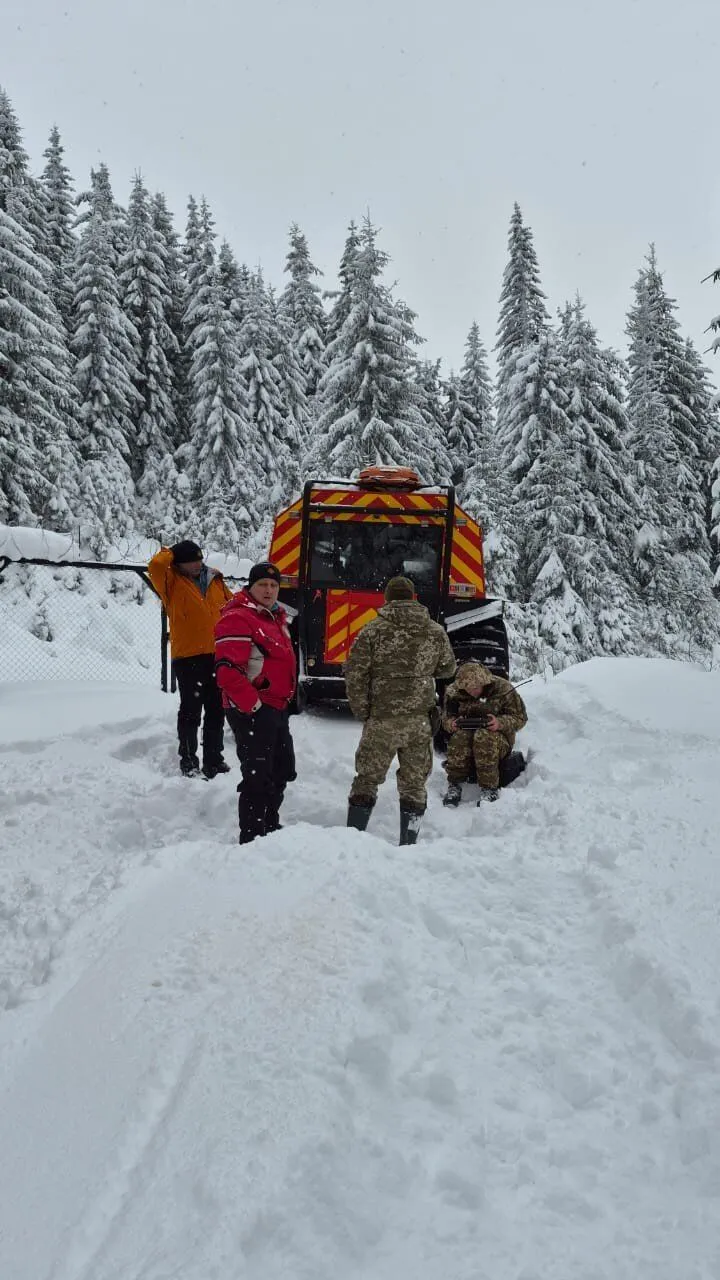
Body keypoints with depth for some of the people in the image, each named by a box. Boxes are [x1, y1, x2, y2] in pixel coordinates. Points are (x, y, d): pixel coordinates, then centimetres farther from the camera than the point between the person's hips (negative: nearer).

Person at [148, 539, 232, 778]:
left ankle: (213, 759, 24)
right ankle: (188, 761, 12)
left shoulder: (215, 580, 11)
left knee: (216, 710, 13)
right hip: (188, 657, -5)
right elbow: (155, 566, -23)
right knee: (191, 711, 1)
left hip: (217, 655, 5)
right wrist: (170, 553, -3)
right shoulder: (172, 582, -3)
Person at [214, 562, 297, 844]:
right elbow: (227, 671, -24)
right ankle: (251, 838, 4)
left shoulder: (276, 618, 15)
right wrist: (253, 705, -22)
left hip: (278, 709, 10)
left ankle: (270, 828, 38)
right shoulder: (237, 619, -16)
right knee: (258, 778, -7)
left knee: (282, 772, 21)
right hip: (251, 712, -10)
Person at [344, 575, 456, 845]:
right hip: (420, 721, 2)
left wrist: (362, 712, 0)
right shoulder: (436, 632, 5)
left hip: (382, 720, -2)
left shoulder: (374, 630, -5)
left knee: (367, 780, 9)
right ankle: (408, 846, 14)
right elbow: (447, 669, 17)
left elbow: (355, 673, -8)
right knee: (414, 784, 11)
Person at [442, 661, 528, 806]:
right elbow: (446, 718, 9)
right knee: (460, 737, -34)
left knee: (483, 736, -38)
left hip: (499, 737, -2)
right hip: (466, 732, 2)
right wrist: (451, 724, -17)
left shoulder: (503, 688, -12)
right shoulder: (454, 692, -4)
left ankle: (489, 788, -30)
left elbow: (520, 717, -6)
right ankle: (454, 785, -23)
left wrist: (500, 723, -26)